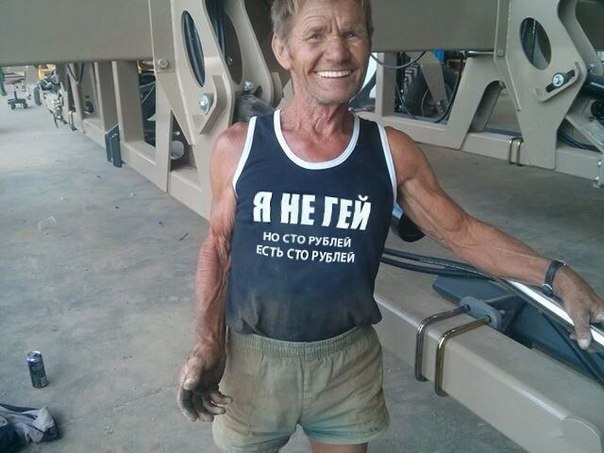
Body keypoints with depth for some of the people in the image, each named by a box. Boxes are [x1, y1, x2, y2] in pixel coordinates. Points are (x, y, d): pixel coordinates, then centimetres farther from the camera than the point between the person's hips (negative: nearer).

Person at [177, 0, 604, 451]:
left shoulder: (393, 152, -10)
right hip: (253, 356, 0)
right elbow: (219, 247, -1)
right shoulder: (237, 148, -11)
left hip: (349, 359, 1)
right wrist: (207, 343, -9)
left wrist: (556, 274, -10)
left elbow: (462, 231, -2)